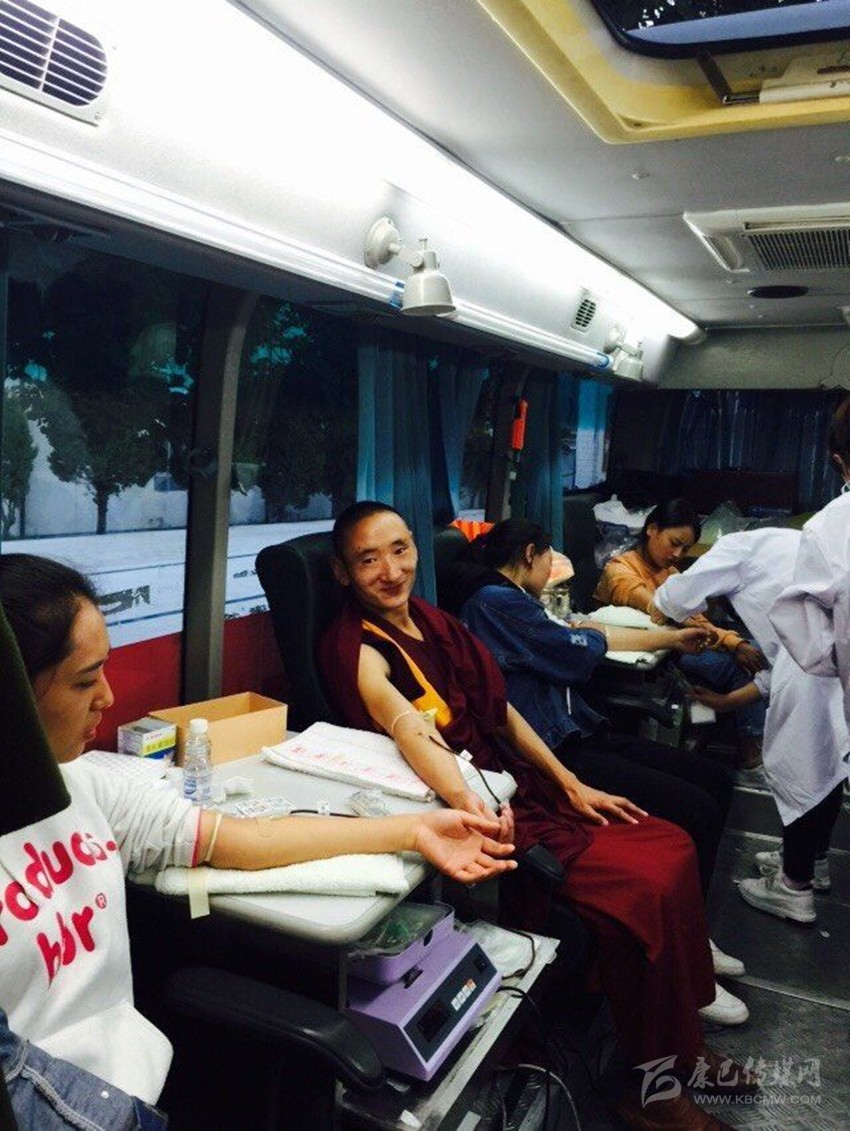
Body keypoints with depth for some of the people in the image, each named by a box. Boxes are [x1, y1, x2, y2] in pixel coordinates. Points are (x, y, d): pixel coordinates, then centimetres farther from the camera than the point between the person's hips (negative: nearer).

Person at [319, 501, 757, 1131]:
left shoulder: (432, 621, 9)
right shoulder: (357, 649, -15)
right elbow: (407, 725, -35)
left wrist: (571, 784, 10)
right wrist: (466, 800, -51)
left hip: (519, 787, 8)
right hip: (492, 818, -8)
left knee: (674, 847, 2)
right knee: (650, 886, -16)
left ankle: (683, 1045, 19)